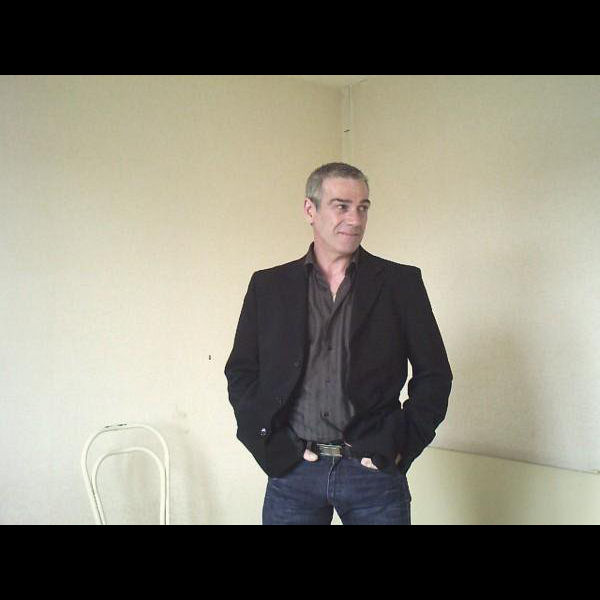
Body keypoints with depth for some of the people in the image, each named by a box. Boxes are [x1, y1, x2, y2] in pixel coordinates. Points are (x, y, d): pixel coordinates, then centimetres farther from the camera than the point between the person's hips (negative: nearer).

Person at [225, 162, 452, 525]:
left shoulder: (401, 282, 2)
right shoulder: (268, 285, 5)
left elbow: (434, 374, 4)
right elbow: (241, 372, 7)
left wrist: (403, 446, -3)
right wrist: (268, 442, -2)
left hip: (376, 469, 0)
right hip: (292, 470, 1)